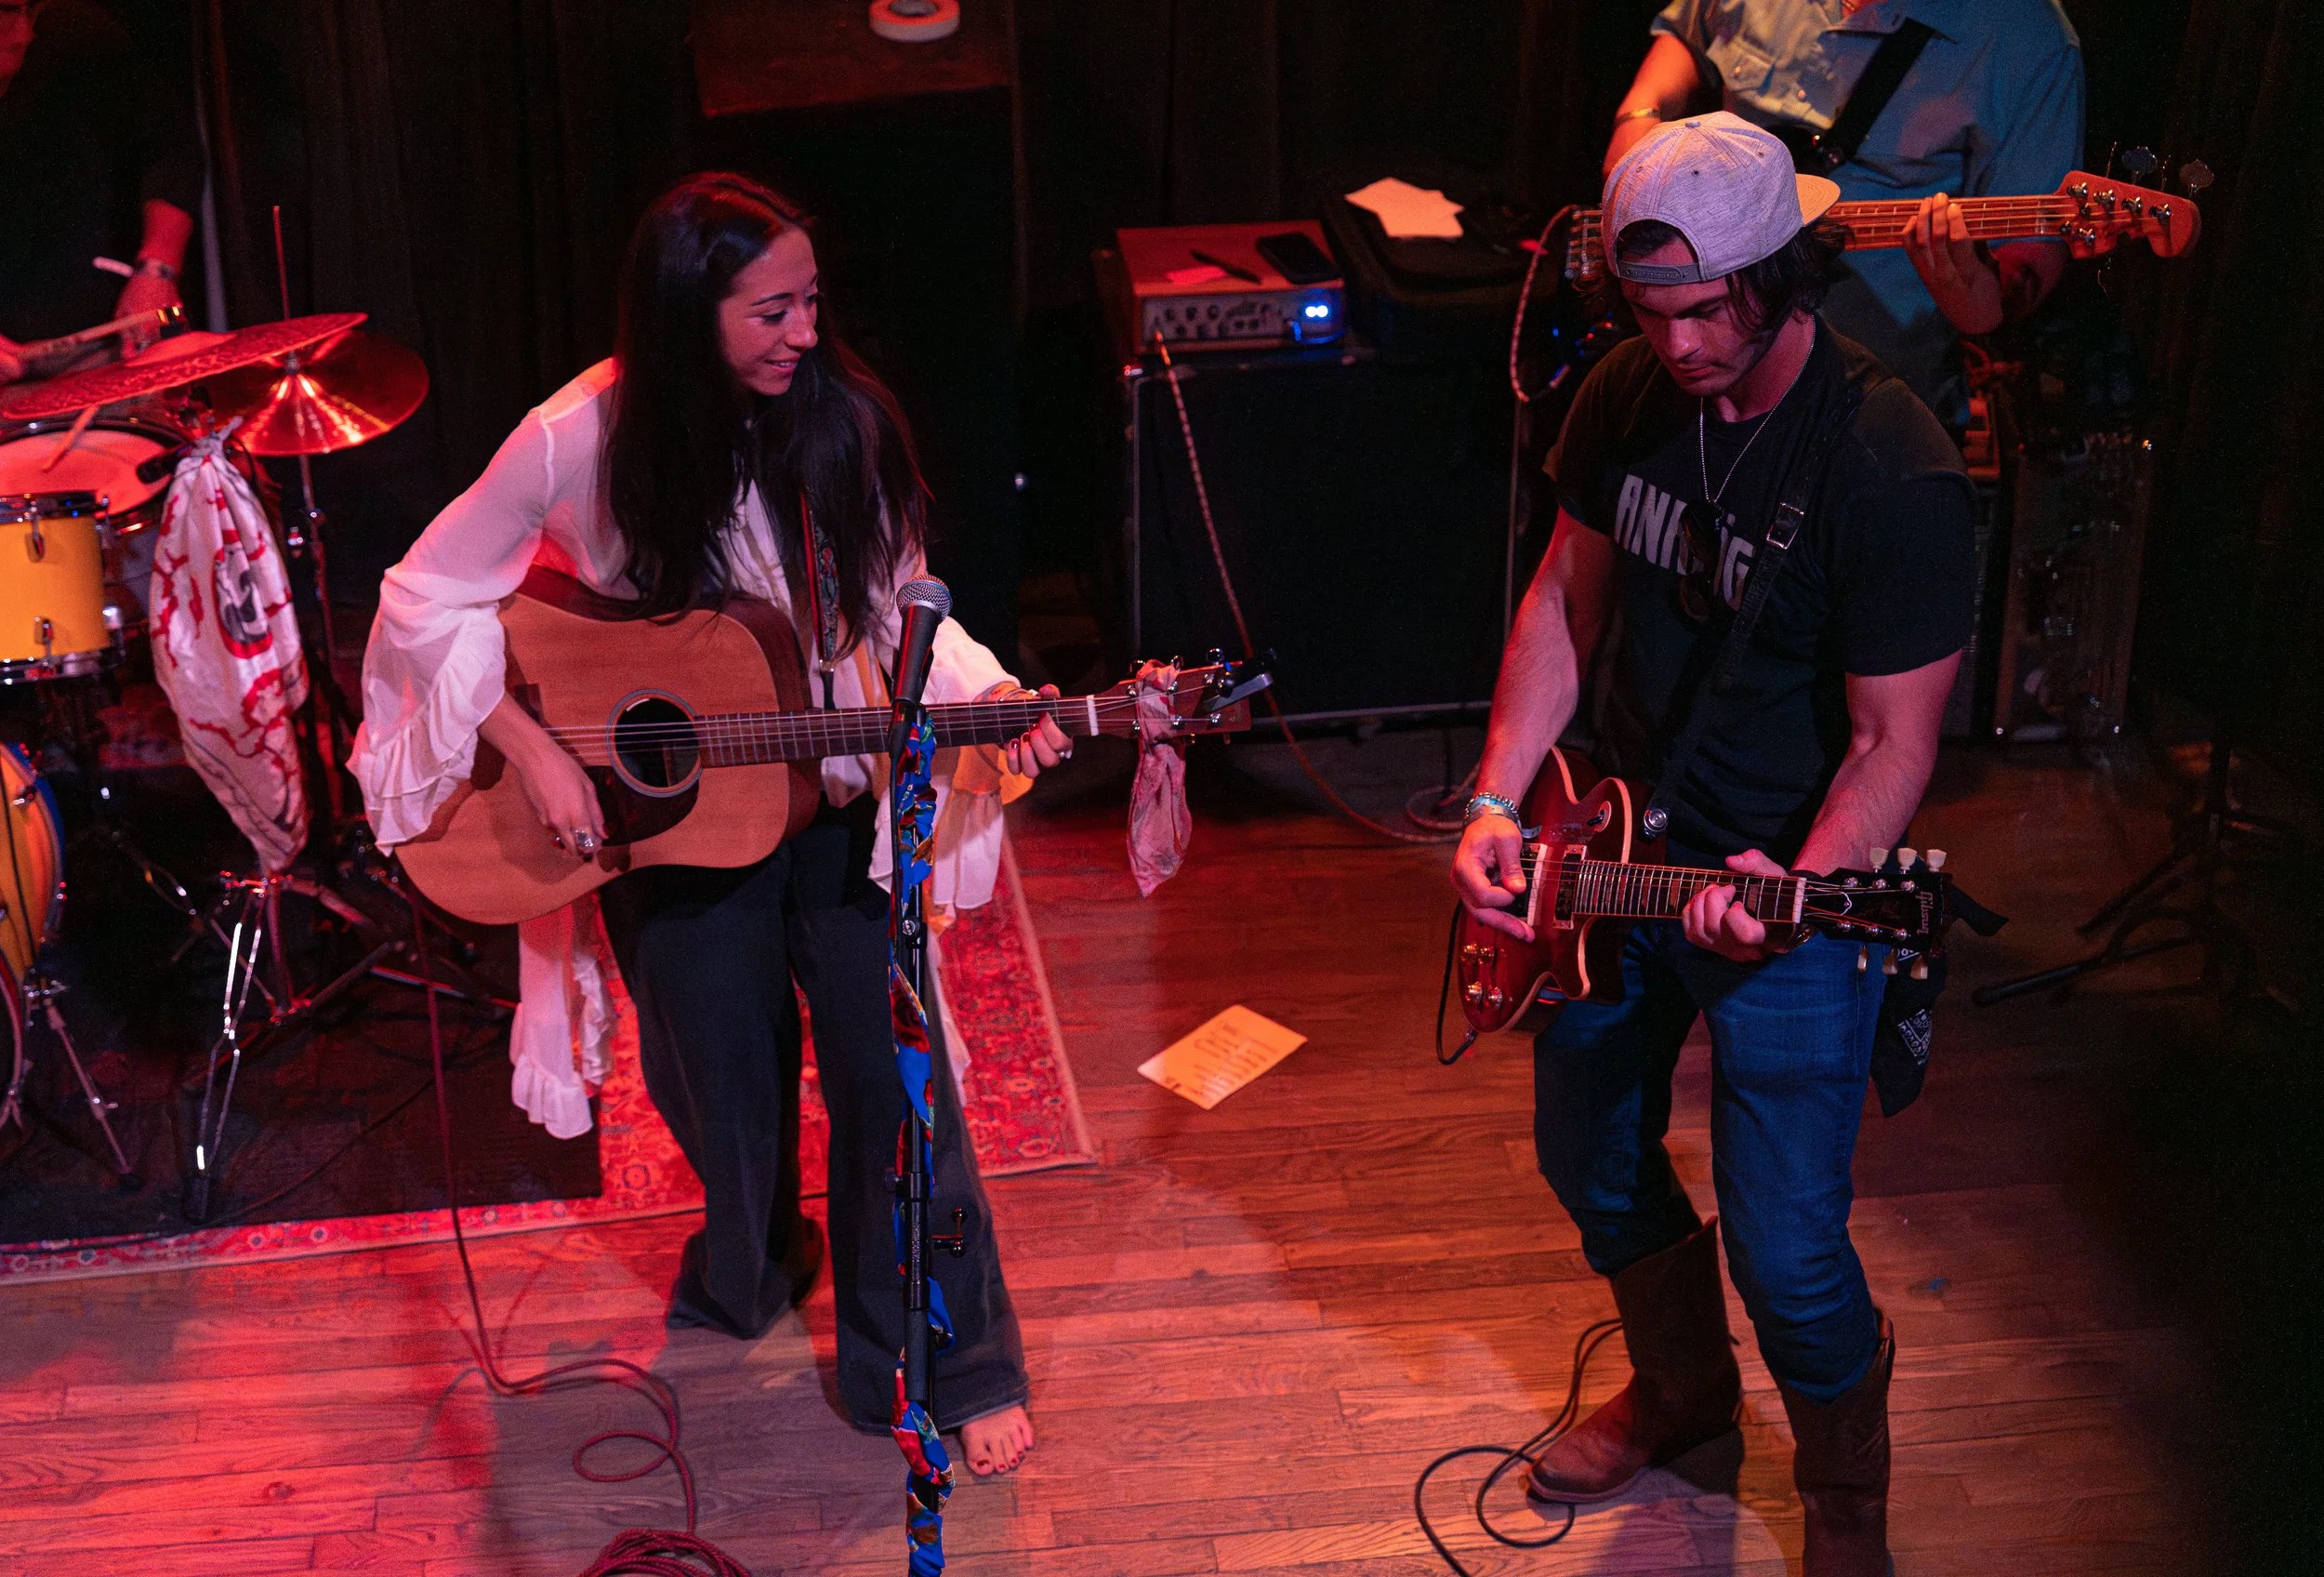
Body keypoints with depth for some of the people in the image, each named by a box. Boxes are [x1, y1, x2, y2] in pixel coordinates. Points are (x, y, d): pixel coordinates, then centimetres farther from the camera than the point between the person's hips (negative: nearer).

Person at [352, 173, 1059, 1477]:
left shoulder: (845, 420, -10)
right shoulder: (587, 439, -16)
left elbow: (897, 611, -2)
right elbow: (429, 599, -8)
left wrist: (988, 703, -20)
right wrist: (533, 748, -16)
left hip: (837, 802, 1)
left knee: (894, 1078, 1)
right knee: (728, 1082, 14)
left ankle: (949, 1366, 20)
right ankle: (752, 1267, 48)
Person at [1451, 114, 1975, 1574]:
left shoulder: (1893, 471, -24)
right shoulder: (1628, 398, -4)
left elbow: (1894, 741, -19)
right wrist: (1498, 805, -2)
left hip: (1791, 899, -6)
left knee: (1786, 1253, -1)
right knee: (1594, 1159, 22)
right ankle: (1683, 1391, 51)